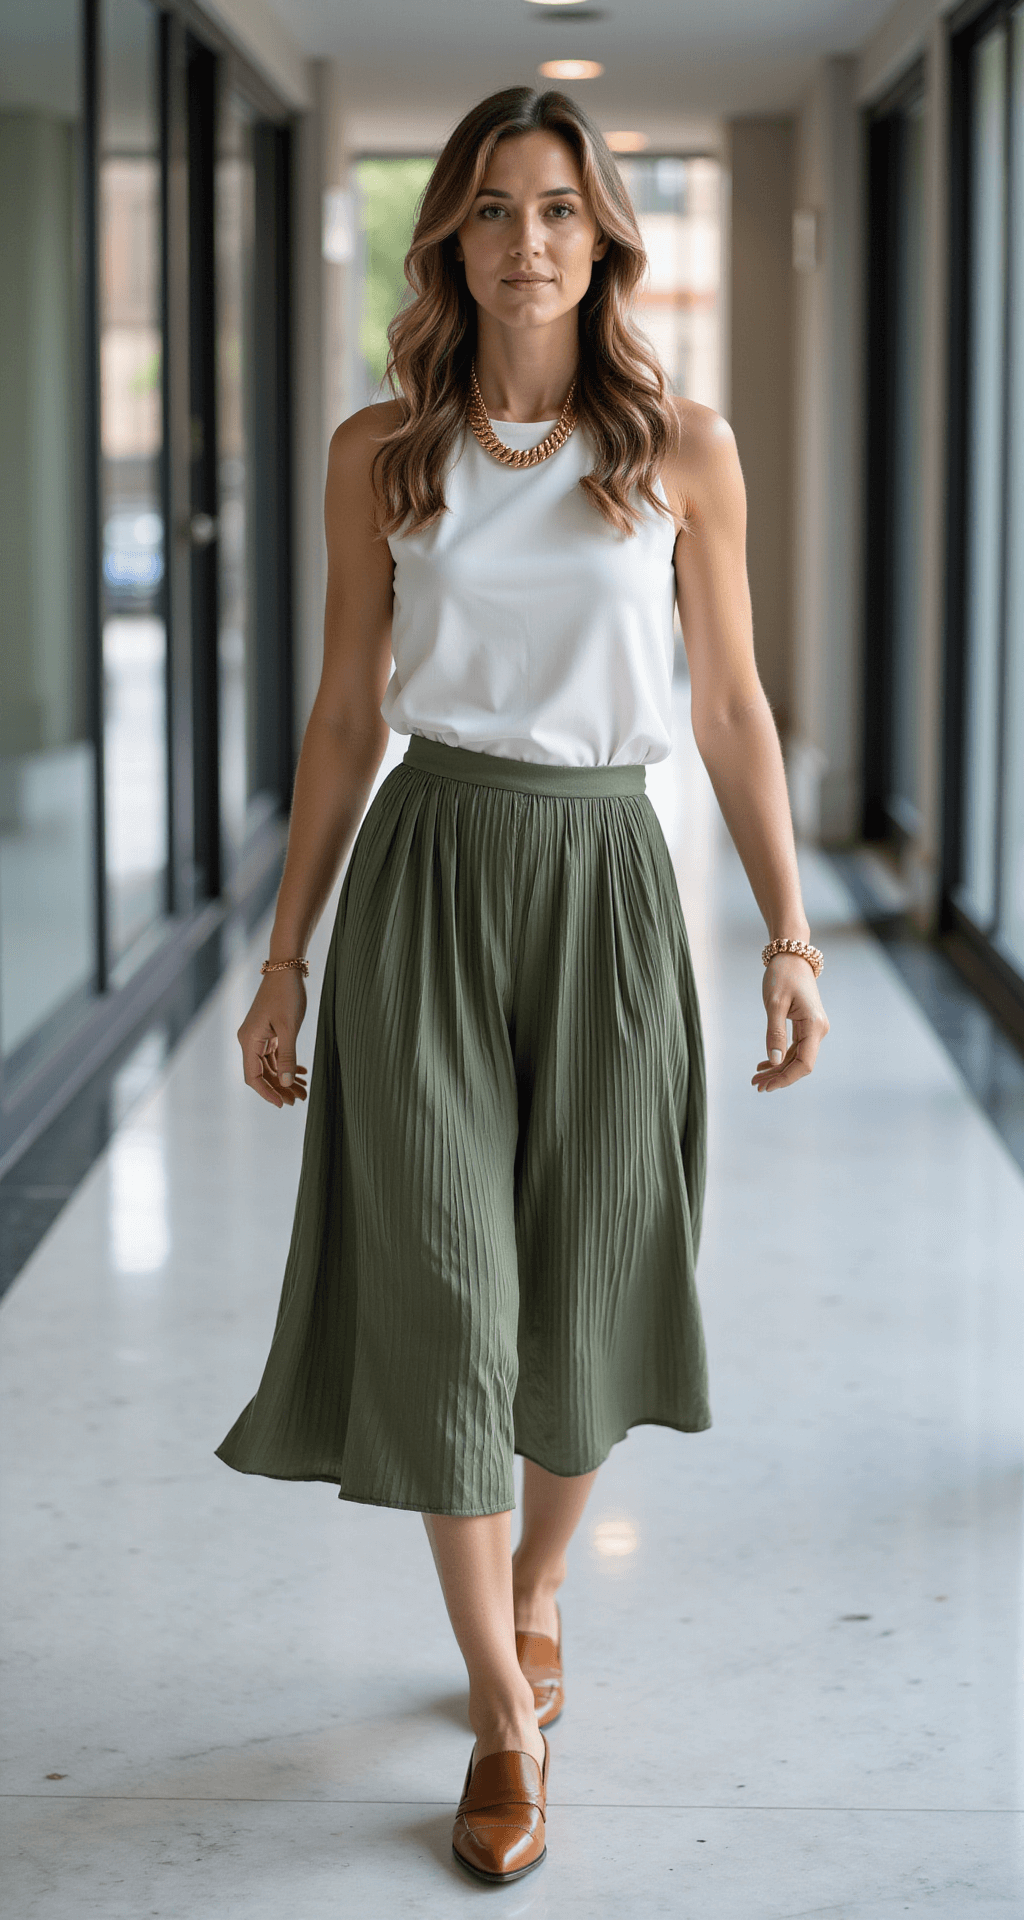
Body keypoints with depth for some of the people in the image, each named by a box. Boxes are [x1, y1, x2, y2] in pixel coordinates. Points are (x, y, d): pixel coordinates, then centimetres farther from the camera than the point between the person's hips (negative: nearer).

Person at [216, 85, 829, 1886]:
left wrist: (789, 937, 1)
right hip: (429, 876, 0)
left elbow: (732, 708, 5)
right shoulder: (380, 453, 2)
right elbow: (345, 716, 6)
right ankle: (504, 1711, 9)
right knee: (442, 1296, -4)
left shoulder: (685, 449, 0)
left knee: (581, 1291, 10)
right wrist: (284, 960, 6)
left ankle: (536, 1592, 37)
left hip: (606, 880, 0)